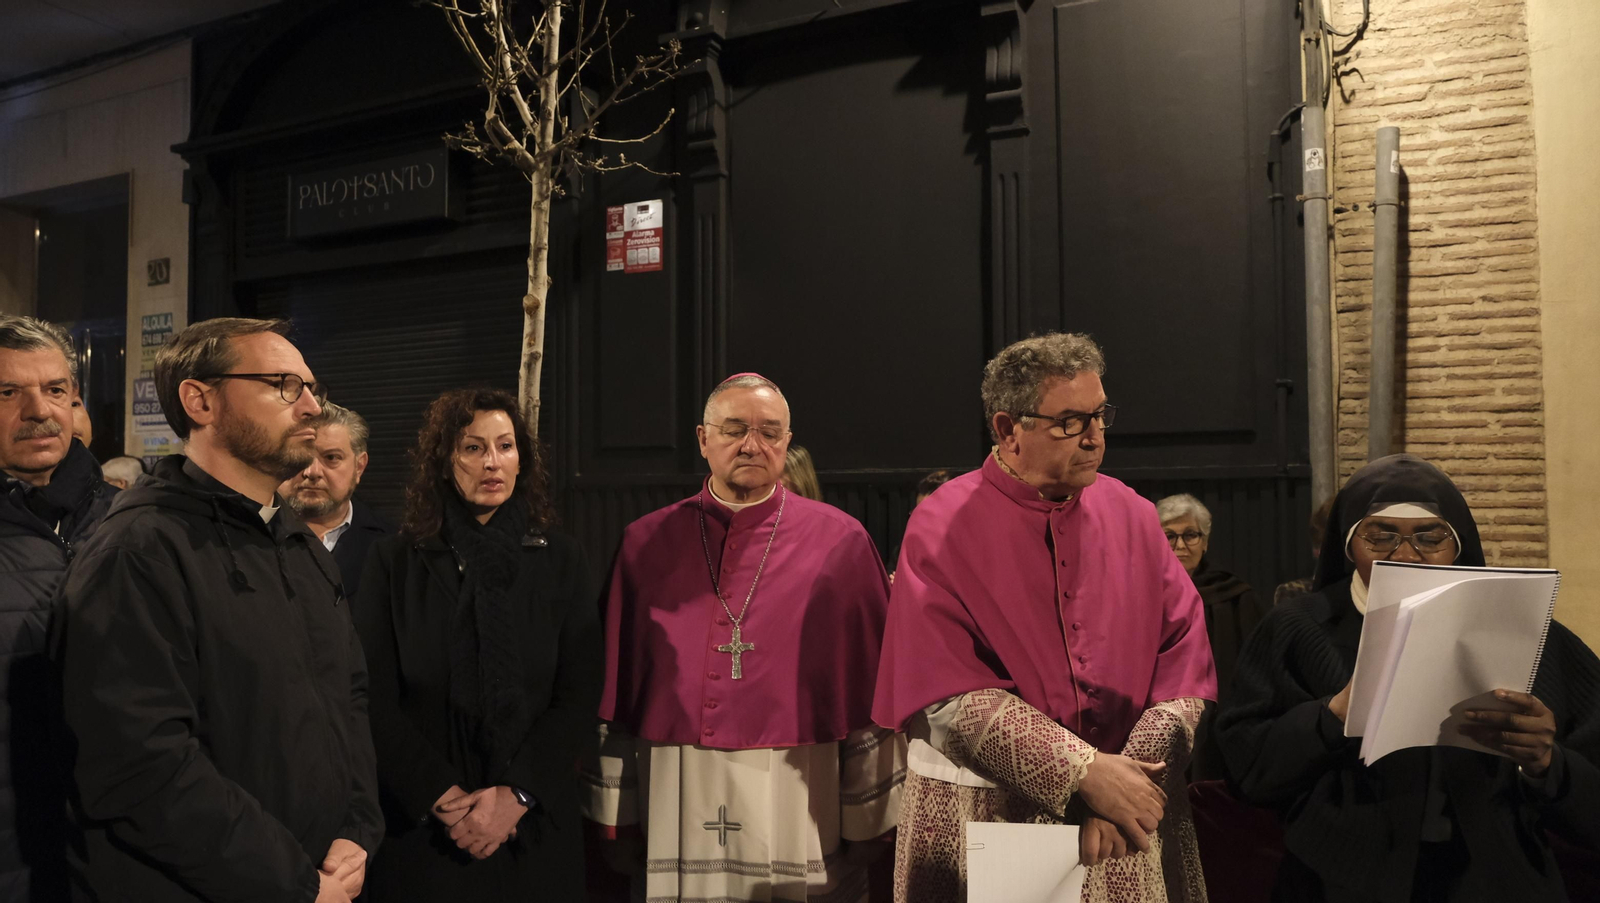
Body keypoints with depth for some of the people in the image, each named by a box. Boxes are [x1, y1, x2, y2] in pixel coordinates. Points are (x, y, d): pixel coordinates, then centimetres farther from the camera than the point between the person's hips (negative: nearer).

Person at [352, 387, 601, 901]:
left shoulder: (560, 561, 2)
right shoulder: (396, 562, 1)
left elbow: (580, 696, -2)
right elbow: (378, 701, -4)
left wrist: (516, 793, -12)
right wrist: (445, 798, -12)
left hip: (534, 826, 1)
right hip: (423, 827, -1)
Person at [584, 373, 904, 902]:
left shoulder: (840, 541, -2)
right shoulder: (647, 543, 4)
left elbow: (872, 689, -2)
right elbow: (617, 691, 6)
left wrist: (866, 822, -2)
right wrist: (615, 816, 6)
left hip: (797, 806, -1)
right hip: (674, 806, 2)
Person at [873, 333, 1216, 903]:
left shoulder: (1132, 517, 3)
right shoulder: (942, 528, -9)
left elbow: (1184, 659, -3)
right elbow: (949, 692, -16)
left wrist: (1130, 775, -16)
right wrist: (1084, 771, -19)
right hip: (981, 813, -3)